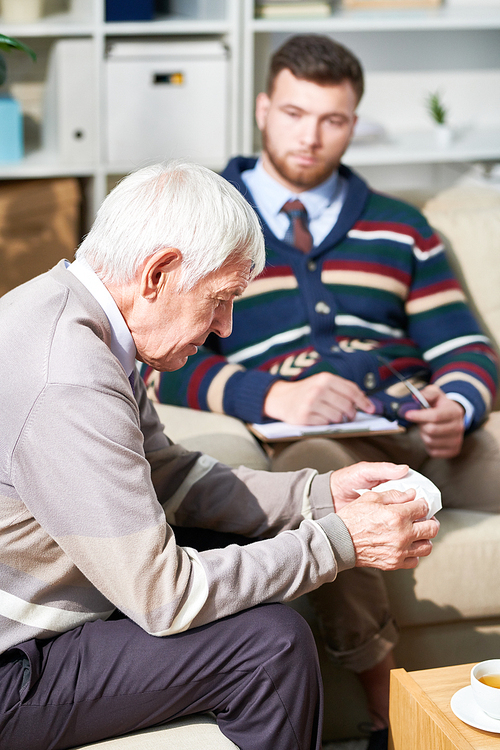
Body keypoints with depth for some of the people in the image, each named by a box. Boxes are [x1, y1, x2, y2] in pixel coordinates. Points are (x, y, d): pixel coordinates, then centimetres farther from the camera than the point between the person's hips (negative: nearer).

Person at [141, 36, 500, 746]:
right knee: (314, 466, -40)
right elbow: (161, 365, 0)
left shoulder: (400, 229, 23)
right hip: (302, 442, -3)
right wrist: (271, 396, -19)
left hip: (426, 434, 4)